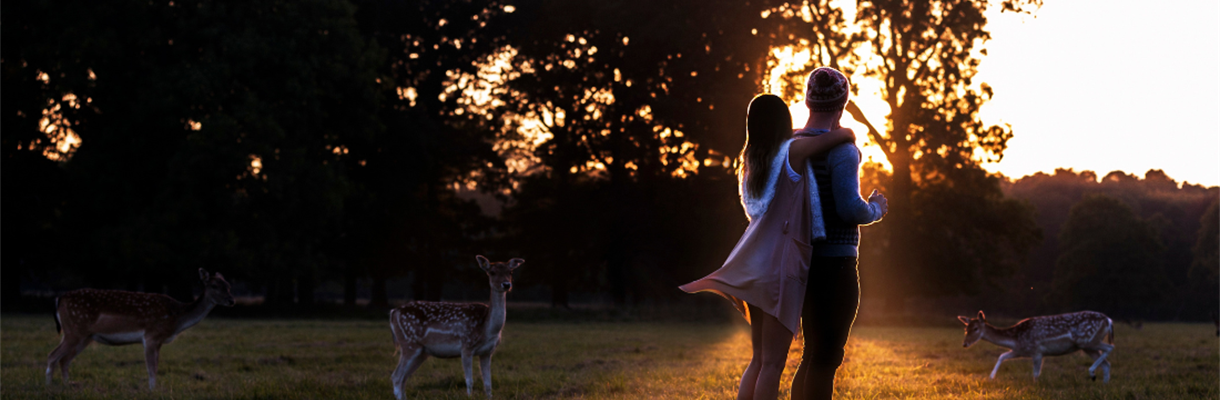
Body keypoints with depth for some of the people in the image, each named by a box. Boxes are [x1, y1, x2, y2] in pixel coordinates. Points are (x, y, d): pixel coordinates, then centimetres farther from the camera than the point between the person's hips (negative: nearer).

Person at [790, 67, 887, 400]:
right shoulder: (842, 149, -14)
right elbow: (850, 209, -22)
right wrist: (876, 209, -1)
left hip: (805, 261, 8)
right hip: (835, 264, -8)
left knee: (814, 356, 16)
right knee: (825, 359, -5)